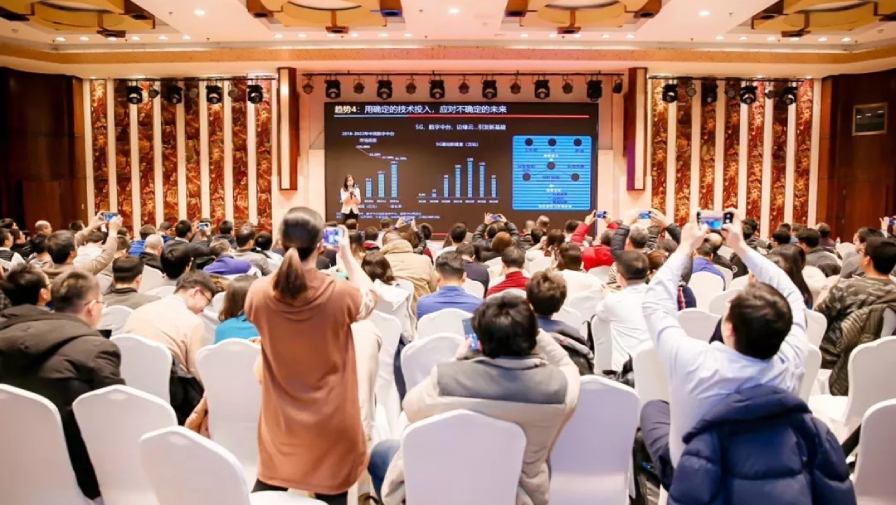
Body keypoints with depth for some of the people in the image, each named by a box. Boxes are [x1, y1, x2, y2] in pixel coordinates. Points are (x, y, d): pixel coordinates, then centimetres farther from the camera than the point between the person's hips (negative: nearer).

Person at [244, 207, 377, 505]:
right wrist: (347, 255, 7)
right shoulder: (339, 293, -22)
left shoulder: (259, 293, -14)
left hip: (279, 419, 3)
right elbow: (369, 299, 1)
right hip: (331, 421, -2)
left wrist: (290, 257, 9)